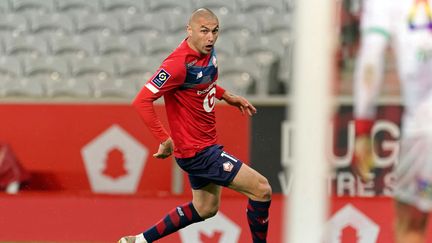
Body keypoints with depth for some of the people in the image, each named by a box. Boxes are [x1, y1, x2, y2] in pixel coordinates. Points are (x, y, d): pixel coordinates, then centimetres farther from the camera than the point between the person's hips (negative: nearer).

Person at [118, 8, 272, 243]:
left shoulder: (206, 51, 1)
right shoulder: (179, 63, -26)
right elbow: (142, 101, -28)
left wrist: (227, 96, 13)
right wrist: (165, 140, -29)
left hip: (205, 146, 10)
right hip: (197, 151, -10)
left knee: (205, 209, 25)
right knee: (261, 189, -11)